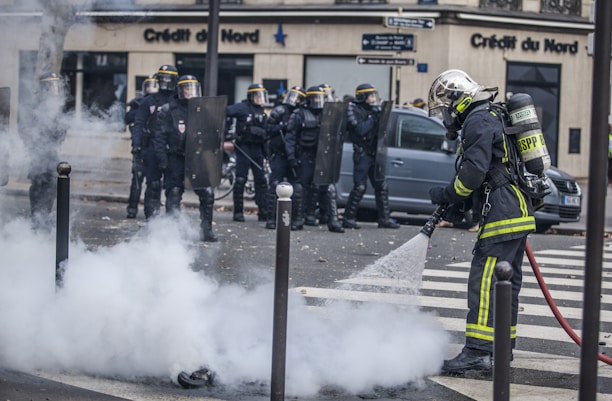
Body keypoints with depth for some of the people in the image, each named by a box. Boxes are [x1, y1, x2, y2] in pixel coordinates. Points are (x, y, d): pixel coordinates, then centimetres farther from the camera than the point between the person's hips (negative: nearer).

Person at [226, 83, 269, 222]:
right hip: (244, 147, -6)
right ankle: (238, 212, 4)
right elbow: (225, 112, -15)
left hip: (257, 149, 7)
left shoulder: (262, 112, 16)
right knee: (240, 180, -2)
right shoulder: (242, 108, -6)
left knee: (261, 180, 4)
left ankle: (263, 212, 7)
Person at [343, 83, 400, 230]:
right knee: (360, 187, -9)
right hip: (362, 154, -8)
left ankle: (384, 218, 11)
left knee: (381, 186, 6)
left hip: (374, 153, 8)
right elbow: (361, 130, -21)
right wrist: (373, 117, -15)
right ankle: (348, 218, -2)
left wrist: (380, 113, -1)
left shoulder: (372, 110, 15)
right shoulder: (354, 110, -8)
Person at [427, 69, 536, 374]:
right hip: (517, 210, 11)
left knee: (485, 281, -13)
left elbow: (474, 171, -20)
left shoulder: (478, 121, -10)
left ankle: (477, 351, -17)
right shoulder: (492, 118, 23)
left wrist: (447, 195, -5)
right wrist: (454, 202, 18)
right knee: (506, 281, 15)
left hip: (503, 210, -11)